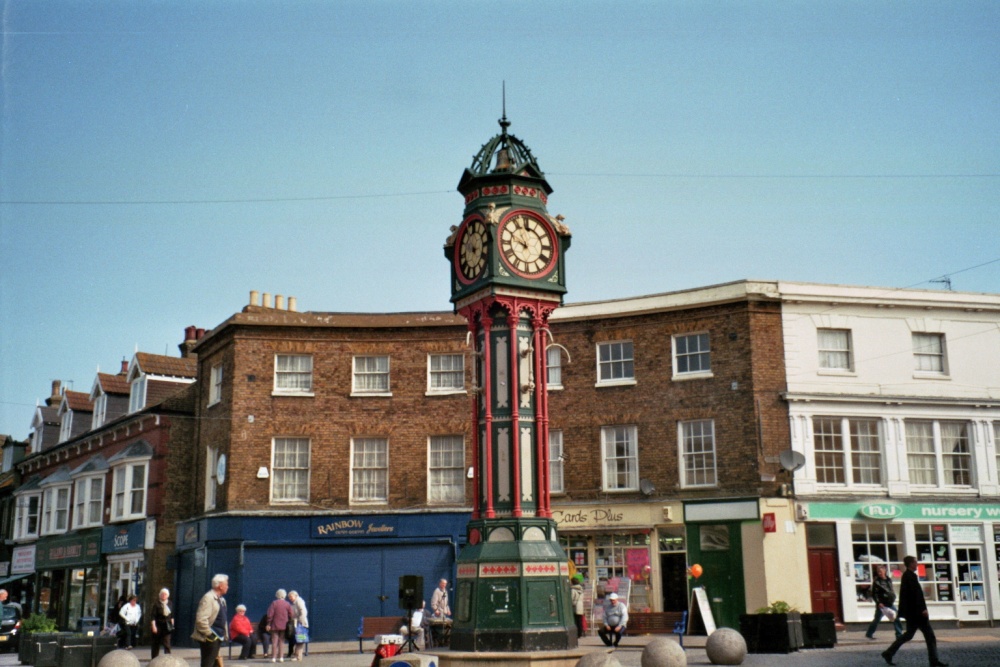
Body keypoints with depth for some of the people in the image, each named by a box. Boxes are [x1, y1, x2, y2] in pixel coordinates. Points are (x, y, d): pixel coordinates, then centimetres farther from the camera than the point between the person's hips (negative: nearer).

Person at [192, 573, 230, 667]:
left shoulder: (221, 600, 16)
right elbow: (201, 619, -23)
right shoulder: (208, 598, -15)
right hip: (209, 639, -10)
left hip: (218, 637, 10)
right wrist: (209, 634, -19)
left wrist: (225, 634, 16)